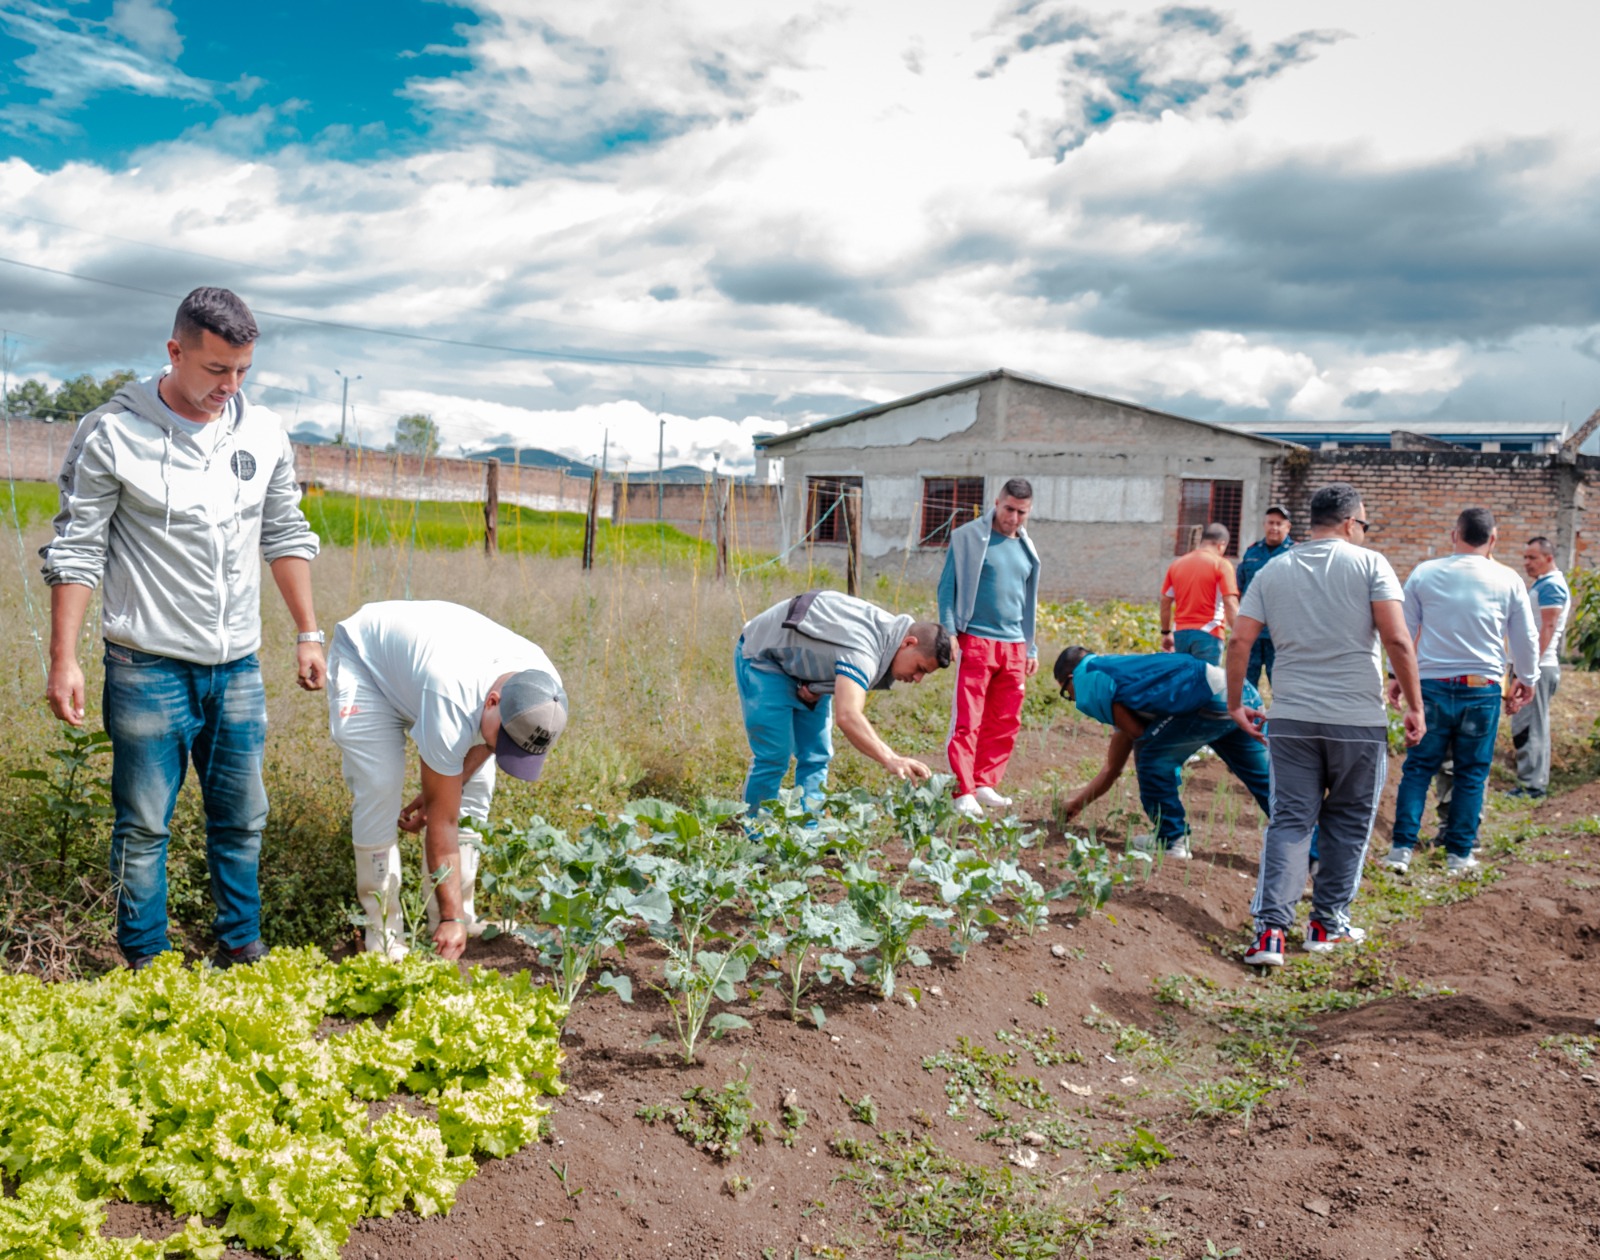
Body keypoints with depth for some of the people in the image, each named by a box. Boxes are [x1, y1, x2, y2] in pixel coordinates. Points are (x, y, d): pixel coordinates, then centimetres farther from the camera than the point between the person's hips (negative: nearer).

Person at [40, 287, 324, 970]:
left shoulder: (263, 432, 4)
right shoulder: (112, 433, -8)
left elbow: (285, 536, 13)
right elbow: (76, 550, -4)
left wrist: (309, 633, 12)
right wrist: (63, 659, -8)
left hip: (237, 665, 4)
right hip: (148, 666, -4)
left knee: (241, 817, 11)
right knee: (143, 824, 6)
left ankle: (241, 948, 26)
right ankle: (146, 965, 21)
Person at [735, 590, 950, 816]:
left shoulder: (890, 630, -7)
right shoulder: (862, 650, -37)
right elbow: (847, 716, -51)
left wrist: (817, 690, -12)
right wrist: (890, 759, -62)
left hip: (803, 669, 9)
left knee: (816, 756, 2)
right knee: (774, 757, -13)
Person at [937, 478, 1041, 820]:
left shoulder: (1026, 549, 16)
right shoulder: (969, 537, -1)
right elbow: (947, 586, -1)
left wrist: (1031, 649, 19)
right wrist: (949, 631, -11)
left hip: (1014, 646, 6)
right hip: (976, 641, -6)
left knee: (1006, 722, 7)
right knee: (967, 721, -6)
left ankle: (985, 785, 17)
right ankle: (963, 792, -3)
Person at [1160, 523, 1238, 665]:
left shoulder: (1177, 564, 11)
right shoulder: (1221, 565, -4)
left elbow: (1165, 601, 14)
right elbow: (1230, 604, -12)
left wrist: (1166, 633, 22)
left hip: (1180, 633, 5)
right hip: (1207, 634, -5)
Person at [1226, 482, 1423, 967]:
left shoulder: (1272, 571, 7)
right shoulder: (1369, 564, -2)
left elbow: (1239, 641, 2)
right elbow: (1396, 640, -10)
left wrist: (1236, 704, 13)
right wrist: (1415, 706, -2)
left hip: (1290, 718, 2)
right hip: (1358, 720, -2)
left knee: (1289, 821, 6)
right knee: (1347, 822, 14)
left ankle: (1271, 928, -5)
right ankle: (1328, 923, 22)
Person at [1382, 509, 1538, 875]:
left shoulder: (1424, 573, 0)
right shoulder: (1507, 580, 0)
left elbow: (1403, 630, 6)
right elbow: (1526, 639, 9)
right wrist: (1527, 680, 25)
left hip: (1432, 684, 0)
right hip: (1483, 689, 0)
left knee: (1418, 768, 7)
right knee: (1472, 773, 9)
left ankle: (1402, 849, 4)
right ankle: (1459, 854, 13)